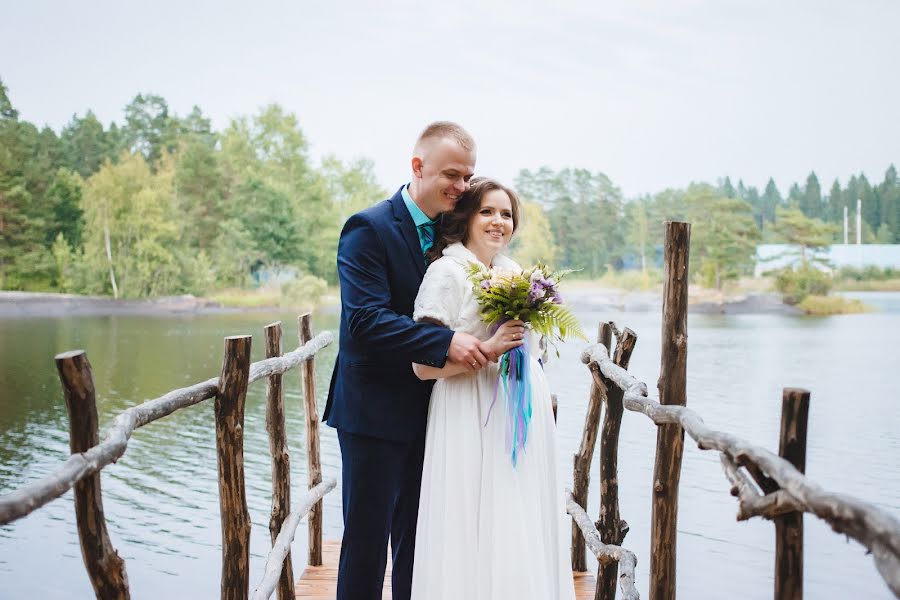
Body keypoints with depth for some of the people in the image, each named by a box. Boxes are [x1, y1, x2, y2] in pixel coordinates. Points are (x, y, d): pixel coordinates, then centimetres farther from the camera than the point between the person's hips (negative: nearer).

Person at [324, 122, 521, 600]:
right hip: (375, 411, -7)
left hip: (428, 412, 7)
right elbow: (365, 320, -24)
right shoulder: (369, 229, -14)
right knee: (367, 541, 3)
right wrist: (445, 343, -32)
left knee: (418, 540, 16)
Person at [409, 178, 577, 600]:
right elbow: (424, 366, -14)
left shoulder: (514, 272, 11)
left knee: (523, 529, 10)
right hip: (473, 420, -7)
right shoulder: (447, 272, -9)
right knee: (477, 527, -3)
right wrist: (490, 347, -22)